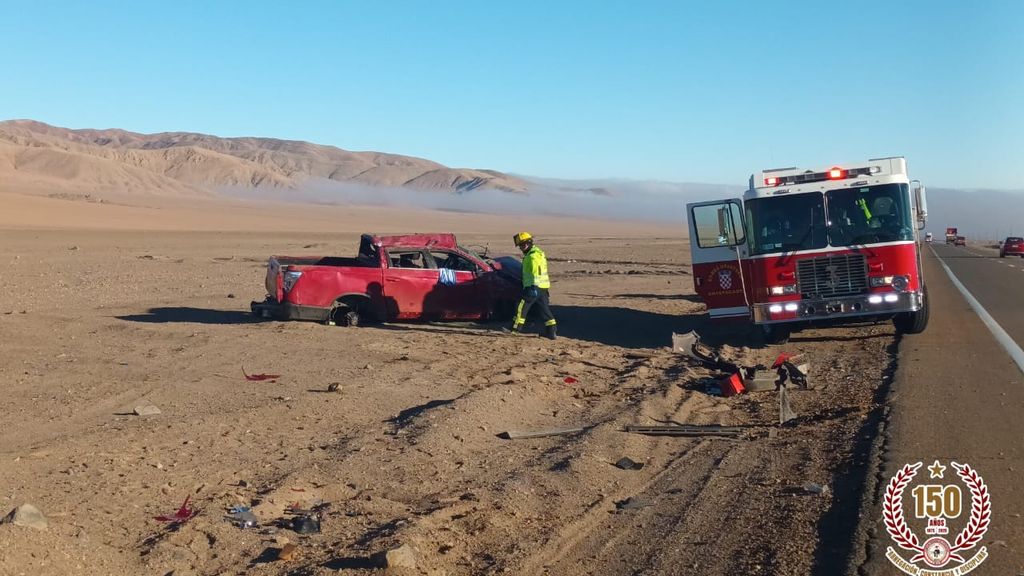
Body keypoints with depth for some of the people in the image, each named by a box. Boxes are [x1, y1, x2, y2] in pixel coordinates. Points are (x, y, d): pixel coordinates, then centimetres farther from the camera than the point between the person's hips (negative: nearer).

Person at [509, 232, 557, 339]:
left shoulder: (533, 256, -15)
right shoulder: (538, 253, 18)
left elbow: (536, 272, -24)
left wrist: (533, 287, -28)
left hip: (534, 287, -10)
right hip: (543, 287, 10)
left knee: (521, 307, 0)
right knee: (545, 310, 10)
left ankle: (515, 329, 6)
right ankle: (552, 332, 7)